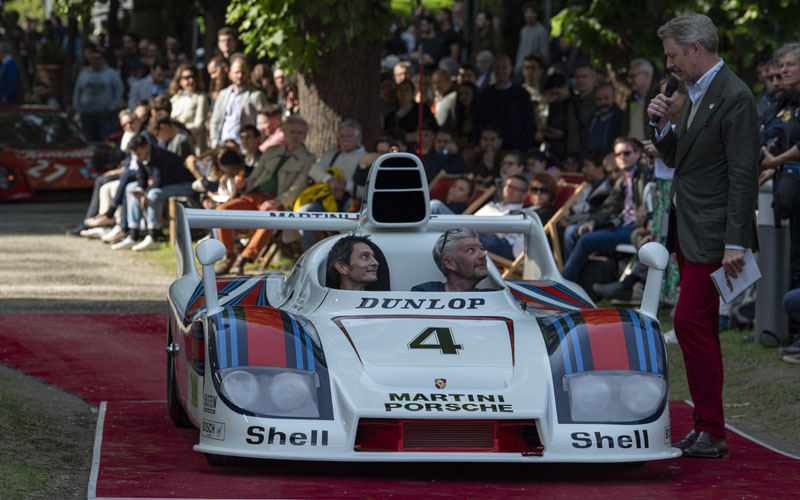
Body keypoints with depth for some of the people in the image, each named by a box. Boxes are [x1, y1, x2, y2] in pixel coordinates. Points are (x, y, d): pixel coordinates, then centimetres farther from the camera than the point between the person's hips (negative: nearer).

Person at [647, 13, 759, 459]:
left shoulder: (734, 97, -15)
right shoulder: (696, 94, 15)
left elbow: (744, 176, -18)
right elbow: (677, 160, 21)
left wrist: (735, 243, -21)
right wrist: (665, 125, 2)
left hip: (712, 235, -10)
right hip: (689, 231, 10)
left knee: (692, 323, -12)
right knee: (700, 328, 10)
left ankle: (712, 433, -9)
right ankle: (707, 428, 15)